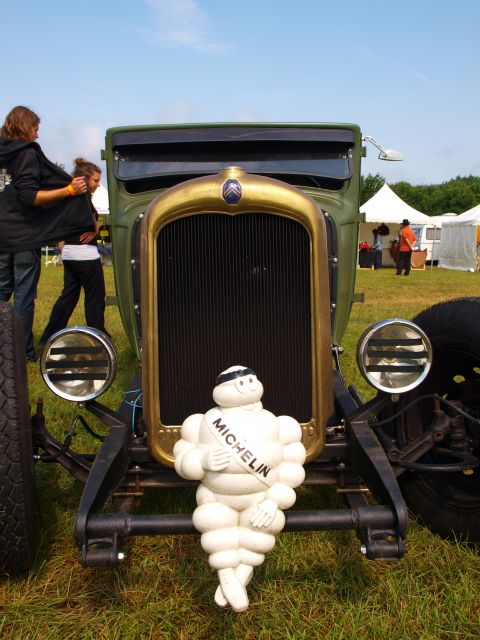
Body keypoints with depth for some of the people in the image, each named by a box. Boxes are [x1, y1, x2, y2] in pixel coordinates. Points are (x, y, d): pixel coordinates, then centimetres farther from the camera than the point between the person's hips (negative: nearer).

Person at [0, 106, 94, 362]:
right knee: (24, 295, 0)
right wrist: (69, 190, -17)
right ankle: (23, 352, 6)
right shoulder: (27, 153, -8)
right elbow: (29, 196, -18)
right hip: (24, 235, -6)